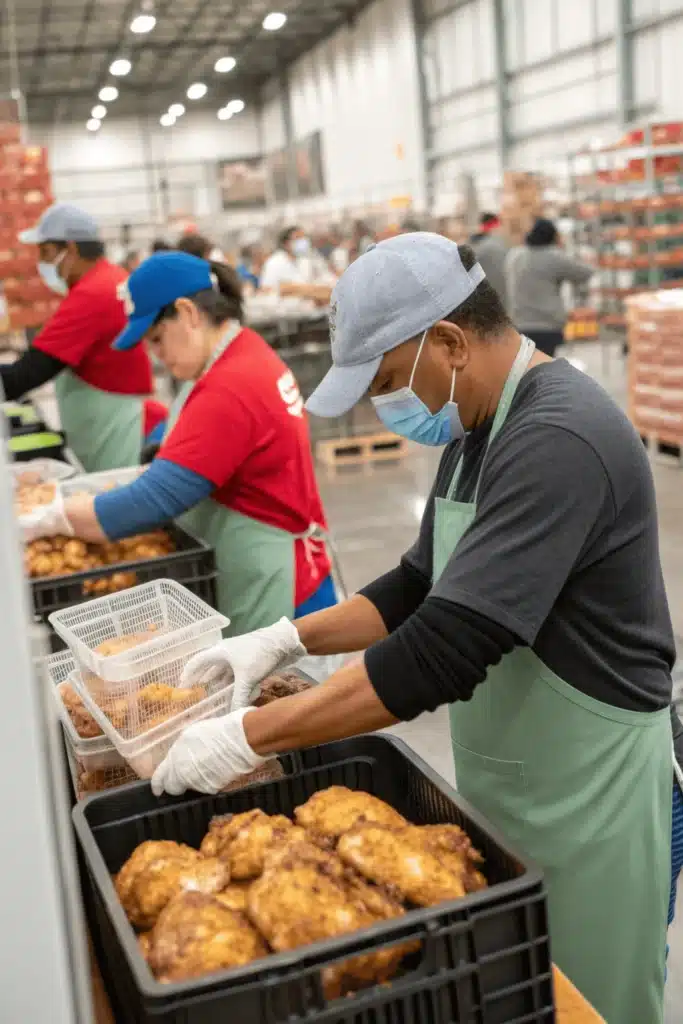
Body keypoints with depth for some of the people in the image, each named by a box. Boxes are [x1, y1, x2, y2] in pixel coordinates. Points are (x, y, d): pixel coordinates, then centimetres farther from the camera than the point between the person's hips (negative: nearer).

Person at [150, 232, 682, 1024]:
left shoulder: (559, 440, -28)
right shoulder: (480, 426, 4)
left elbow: (442, 652, -33)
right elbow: (422, 588, 12)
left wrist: (252, 736, -27)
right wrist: (290, 639, -1)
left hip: (590, 785, -8)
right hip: (505, 779, 8)